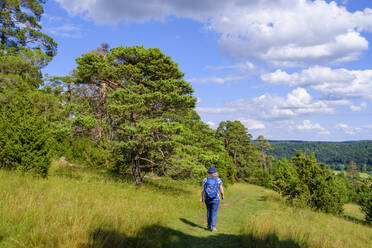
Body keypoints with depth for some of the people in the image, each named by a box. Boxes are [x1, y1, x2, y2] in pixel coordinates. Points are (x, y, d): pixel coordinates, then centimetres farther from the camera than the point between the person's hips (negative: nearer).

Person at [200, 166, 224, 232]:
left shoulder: (206, 179, -4)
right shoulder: (218, 180, -7)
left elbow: (203, 189, -3)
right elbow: (221, 190, -7)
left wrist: (201, 197, 6)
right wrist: (222, 195, 12)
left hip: (207, 199, 2)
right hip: (215, 199, -2)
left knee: (209, 211, 20)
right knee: (214, 213, 5)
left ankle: (209, 226, 23)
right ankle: (213, 227, 0)